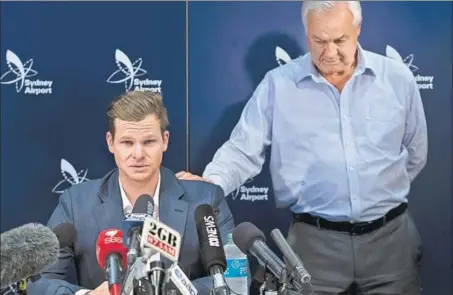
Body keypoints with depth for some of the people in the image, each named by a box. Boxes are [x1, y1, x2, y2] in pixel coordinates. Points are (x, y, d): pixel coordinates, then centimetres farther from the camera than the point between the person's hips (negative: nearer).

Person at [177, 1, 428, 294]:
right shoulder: (278, 84, -4)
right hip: (314, 241, -1)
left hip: (391, 235, 2)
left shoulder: (398, 78, 1)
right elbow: (243, 150, -7)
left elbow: (415, 154, 13)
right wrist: (210, 184, -24)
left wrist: (384, 193, 11)